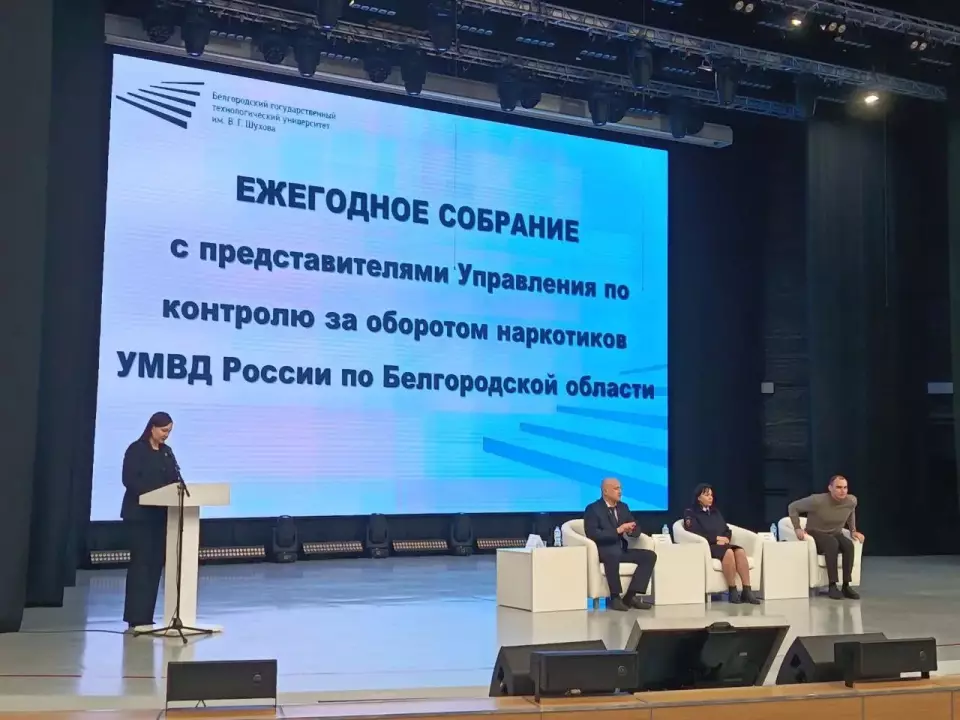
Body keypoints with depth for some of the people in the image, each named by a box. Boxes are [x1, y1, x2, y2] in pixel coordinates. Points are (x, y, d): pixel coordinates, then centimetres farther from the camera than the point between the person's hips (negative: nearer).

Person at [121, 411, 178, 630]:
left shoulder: (167, 452, 14)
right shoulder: (136, 449, -7)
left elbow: (173, 480, 14)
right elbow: (129, 480, -15)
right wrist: (154, 493, -23)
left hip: (161, 514, 7)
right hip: (139, 514, -7)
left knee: (156, 563, 5)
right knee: (140, 563, -7)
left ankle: (146, 616, 10)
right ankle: (135, 618, -4)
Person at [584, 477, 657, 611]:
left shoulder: (623, 507, 15)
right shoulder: (593, 509, -6)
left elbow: (637, 530, 13)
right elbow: (592, 534, -19)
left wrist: (630, 530, -12)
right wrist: (617, 530, -23)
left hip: (621, 549, 7)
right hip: (603, 550, -7)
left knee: (650, 555, -13)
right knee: (613, 555, -40)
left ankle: (631, 596, -16)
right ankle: (615, 597, -27)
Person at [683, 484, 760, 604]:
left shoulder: (715, 512, 25)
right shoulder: (690, 513, 5)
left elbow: (727, 531, 18)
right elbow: (695, 533, -9)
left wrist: (724, 539, -5)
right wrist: (716, 538, -11)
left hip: (722, 544, 6)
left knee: (740, 551, -28)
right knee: (728, 552, -36)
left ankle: (747, 591, -32)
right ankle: (732, 591, -28)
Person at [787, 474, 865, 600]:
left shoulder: (851, 501, -8)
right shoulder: (817, 501, -23)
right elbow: (792, 507, -12)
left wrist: (853, 530, 10)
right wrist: (797, 528, -18)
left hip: (836, 534, 4)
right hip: (816, 535, -4)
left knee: (849, 545, -32)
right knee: (832, 543, -39)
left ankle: (846, 586, -27)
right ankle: (833, 586, -35)